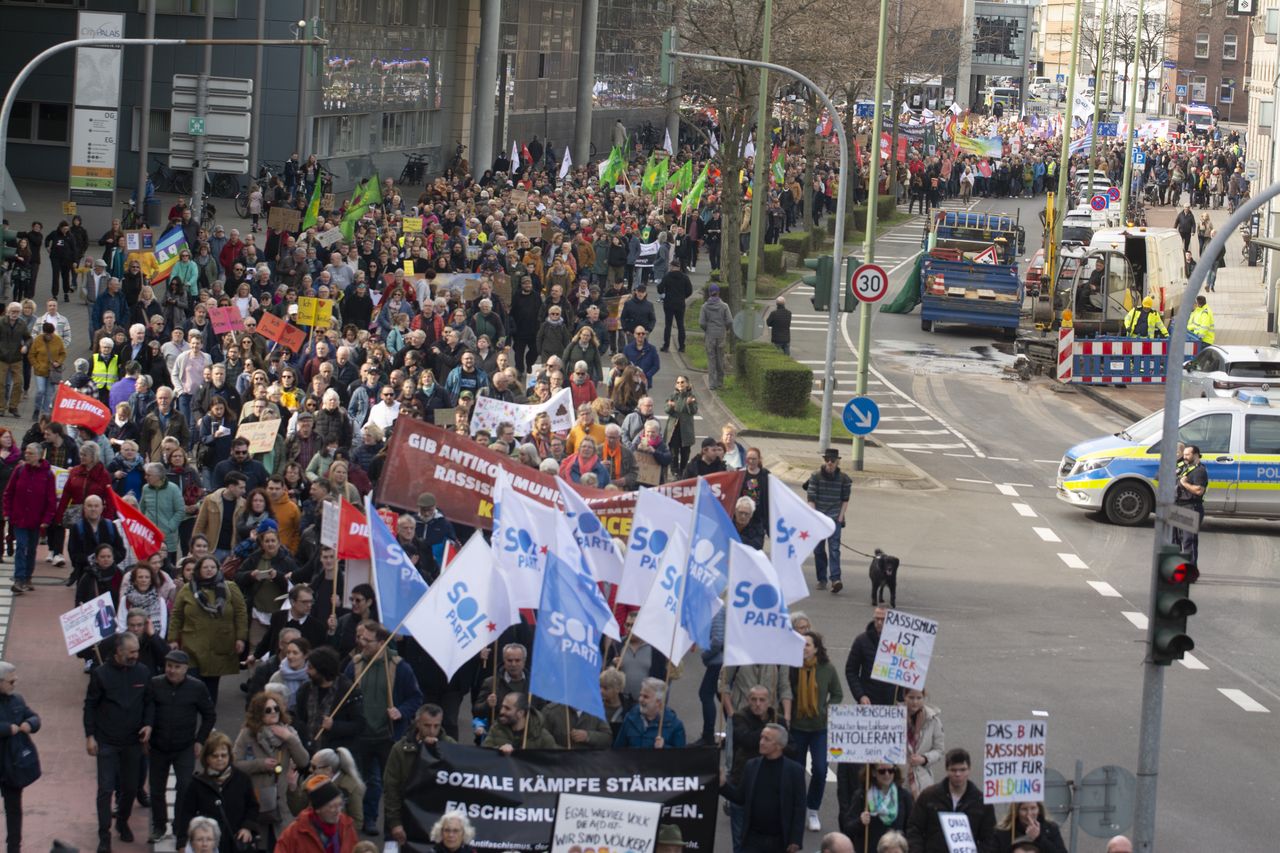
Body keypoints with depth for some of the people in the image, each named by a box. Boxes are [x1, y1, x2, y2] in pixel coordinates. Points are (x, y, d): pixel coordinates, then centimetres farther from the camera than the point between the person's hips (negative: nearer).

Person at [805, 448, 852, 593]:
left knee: (834, 548, -12)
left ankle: (835, 579, -21)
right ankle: (821, 579, 16)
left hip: (835, 518, -1)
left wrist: (841, 516, 0)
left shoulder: (843, 478, 1)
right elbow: (811, 498, -3)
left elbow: (845, 499, 9)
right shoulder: (816, 476, -2)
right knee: (819, 550, 5)